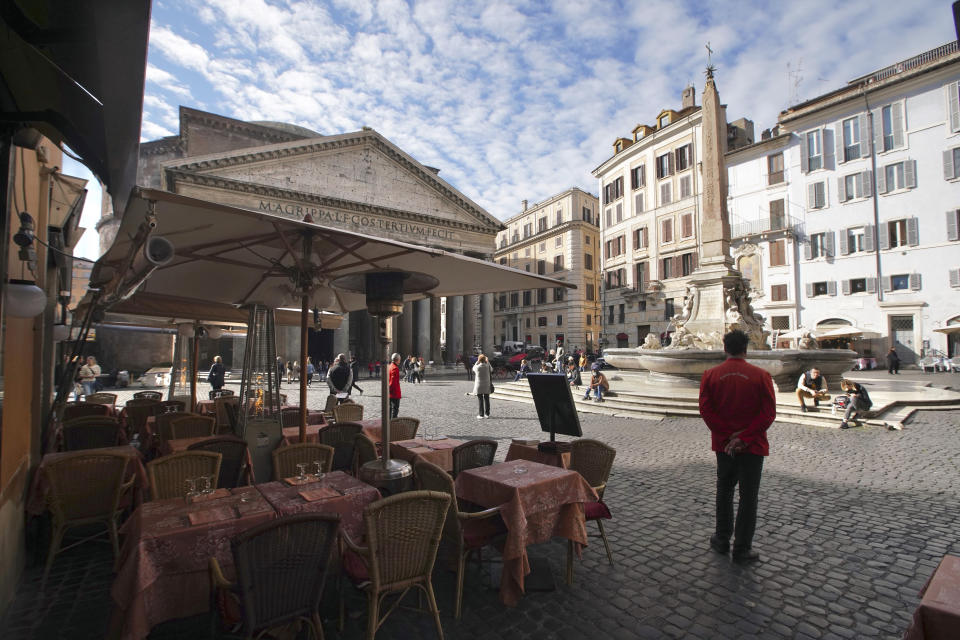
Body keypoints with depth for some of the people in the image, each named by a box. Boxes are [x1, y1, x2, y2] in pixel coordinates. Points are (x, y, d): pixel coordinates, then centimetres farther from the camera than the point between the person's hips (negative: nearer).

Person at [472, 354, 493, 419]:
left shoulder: (477, 367, -12)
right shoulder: (487, 366, -5)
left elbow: (473, 368, 13)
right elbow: (491, 369, 20)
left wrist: (477, 362, 12)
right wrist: (487, 361, 23)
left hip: (479, 386, -2)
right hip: (487, 386, 2)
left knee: (480, 401, 2)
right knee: (487, 400, 11)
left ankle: (481, 415, 2)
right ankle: (487, 414, 16)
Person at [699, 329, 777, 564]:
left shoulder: (710, 375, -4)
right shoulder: (761, 376, -7)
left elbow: (706, 410, -9)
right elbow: (768, 413, -11)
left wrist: (728, 436, -8)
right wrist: (744, 438, -12)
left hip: (723, 444, 2)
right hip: (753, 447, -1)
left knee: (724, 492, 17)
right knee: (748, 496, 8)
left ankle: (722, 540, 28)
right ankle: (742, 549, 16)